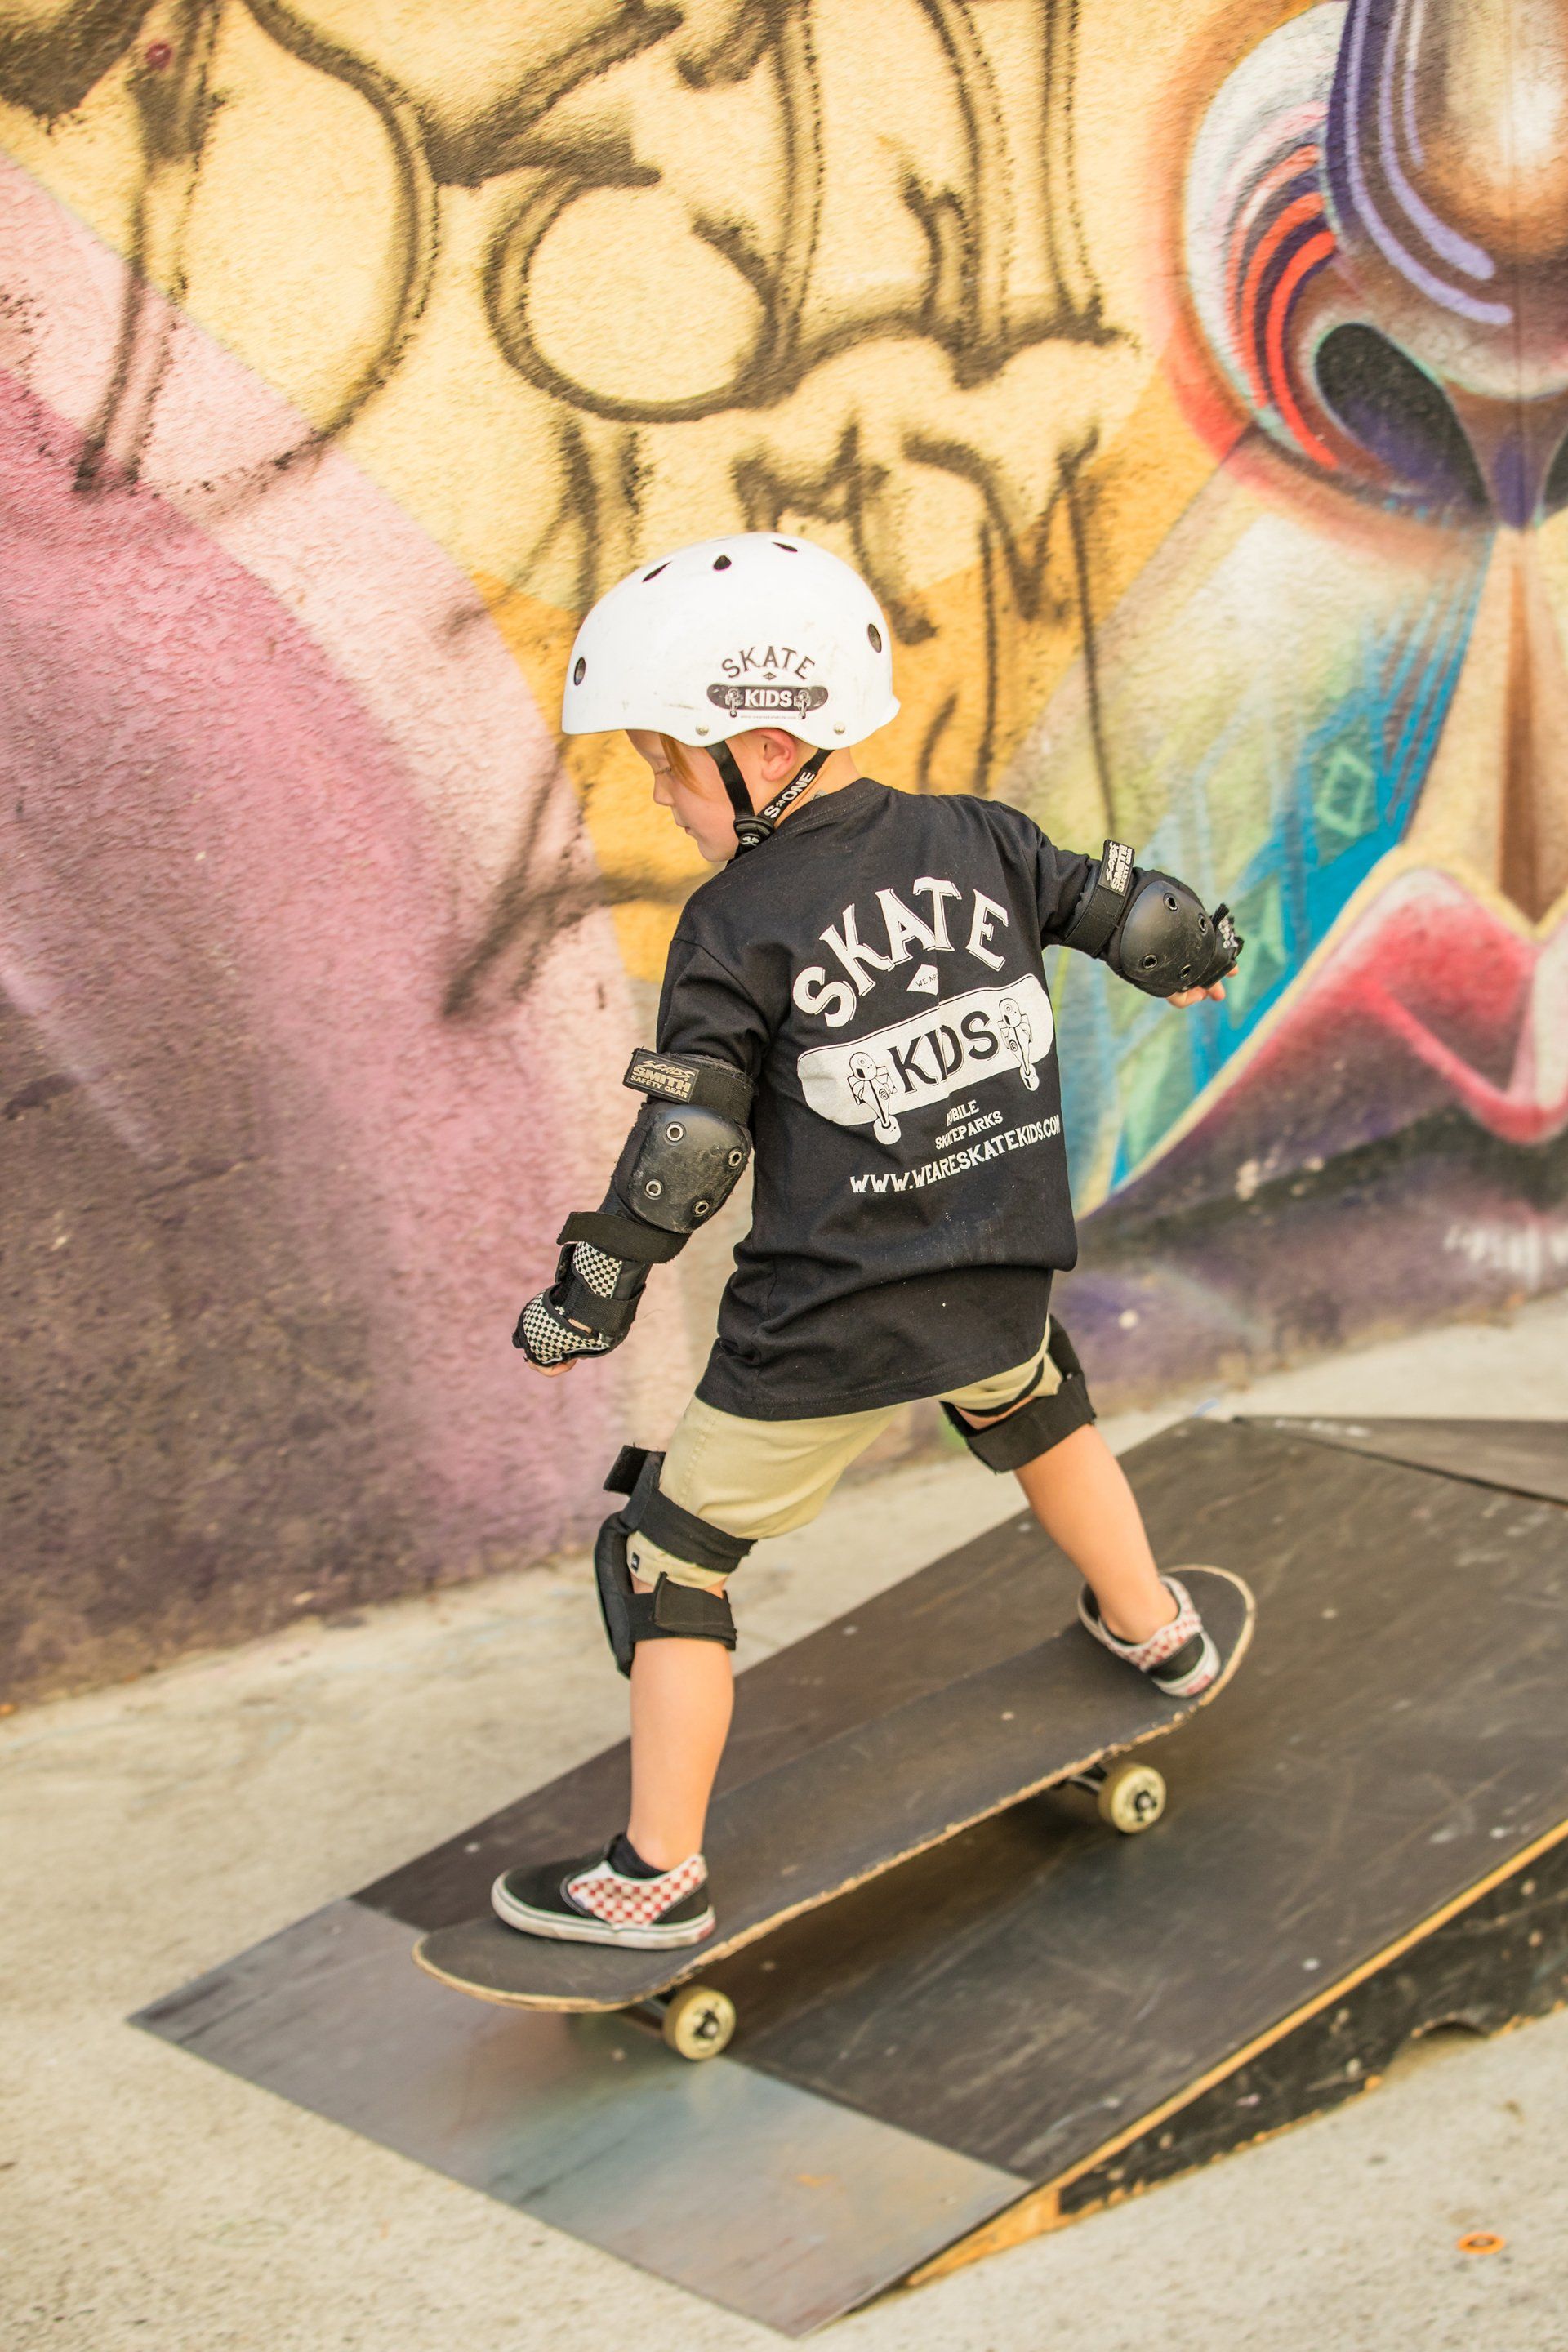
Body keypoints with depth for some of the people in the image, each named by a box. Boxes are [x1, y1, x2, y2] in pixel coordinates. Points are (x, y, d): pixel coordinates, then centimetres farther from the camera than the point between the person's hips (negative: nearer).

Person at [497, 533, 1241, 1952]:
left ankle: (659, 1876, 11)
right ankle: (1157, 1632, 55)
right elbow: (1128, 913, 13)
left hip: (826, 1329, -6)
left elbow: (686, 1153, -15)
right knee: (1038, 1413, 37)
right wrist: (1199, 957, 35)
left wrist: (586, 1301, -5)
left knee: (670, 1553, 7)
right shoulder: (975, 840, 0)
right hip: (1002, 1286, 6)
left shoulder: (738, 927, -13)